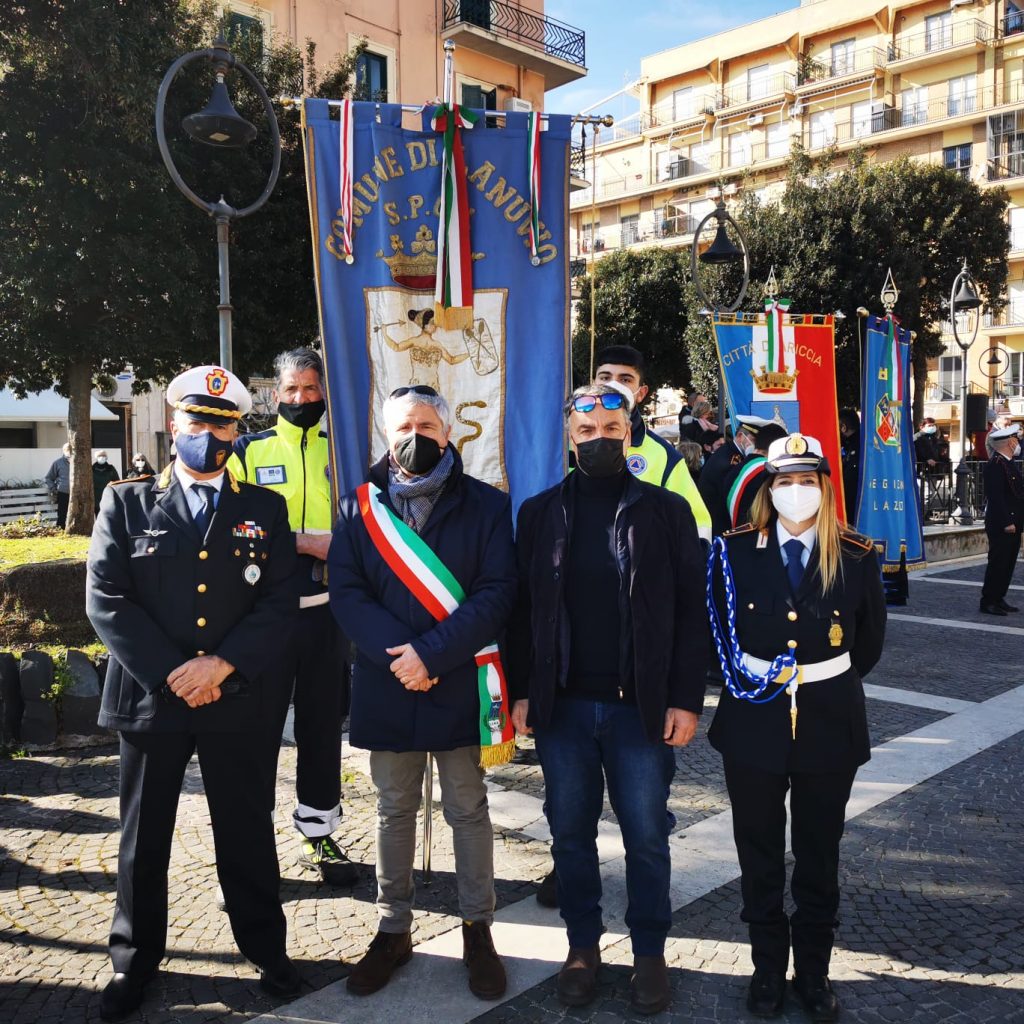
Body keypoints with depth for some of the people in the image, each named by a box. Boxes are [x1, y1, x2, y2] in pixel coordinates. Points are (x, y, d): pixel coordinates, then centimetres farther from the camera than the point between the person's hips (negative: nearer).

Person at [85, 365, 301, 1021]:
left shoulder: (265, 510, 5)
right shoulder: (126, 503, 3)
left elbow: (279, 603, -2)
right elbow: (107, 600, -6)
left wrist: (223, 665, -15)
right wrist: (170, 674, -14)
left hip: (238, 700, 0)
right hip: (150, 697, 0)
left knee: (247, 832, 11)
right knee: (144, 836, 13)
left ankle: (266, 948, 30)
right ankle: (136, 960, 32)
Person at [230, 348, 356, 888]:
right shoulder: (247, 451, 2)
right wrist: (302, 542, -15)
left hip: (326, 610, 3)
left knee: (322, 726, 11)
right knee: (260, 725, 3)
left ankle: (319, 834, 26)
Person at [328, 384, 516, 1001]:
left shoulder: (486, 505, -2)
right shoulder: (359, 507, 4)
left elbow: (496, 593, -10)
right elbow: (345, 592, -4)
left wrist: (431, 653, -19)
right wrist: (397, 655, -18)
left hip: (461, 686, -2)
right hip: (386, 687, 2)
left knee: (469, 812, 11)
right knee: (394, 812, 15)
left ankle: (478, 930, 28)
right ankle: (393, 930, 31)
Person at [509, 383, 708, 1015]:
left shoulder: (666, 510, -1)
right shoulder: (541, 513, 5)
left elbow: (692, 610, -2)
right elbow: (523, 608, 7)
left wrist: (687, 698, -7)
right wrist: (523, 691, 1)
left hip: (641, 705, -2)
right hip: (562, 704, 2)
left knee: (647, 835, 9)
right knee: (571, 832, 13)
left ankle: (650, 952, 28)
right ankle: (583, 945, 31)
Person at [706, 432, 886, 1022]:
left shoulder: (856, 559, -4)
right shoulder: (734, 552, -5)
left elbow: (869, 644, 8)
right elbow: (717, 631, 5)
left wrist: (825, 685, 10)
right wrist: (747, 679, 5)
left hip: (829, 726, 0)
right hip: (754, 723, 0)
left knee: (819, 856, 14)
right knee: (760, 854, 13)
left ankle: (814, 972, 32)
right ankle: (769, 967, 32)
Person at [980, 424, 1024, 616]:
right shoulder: (995, 465, -16)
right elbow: (995, 497, -21)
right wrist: (1006, 522, -22)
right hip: (1001, 525, -9)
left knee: (1008, 563, 12)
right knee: (998, 562, -4)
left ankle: (999, 599, 20)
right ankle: (988, 601, 3)